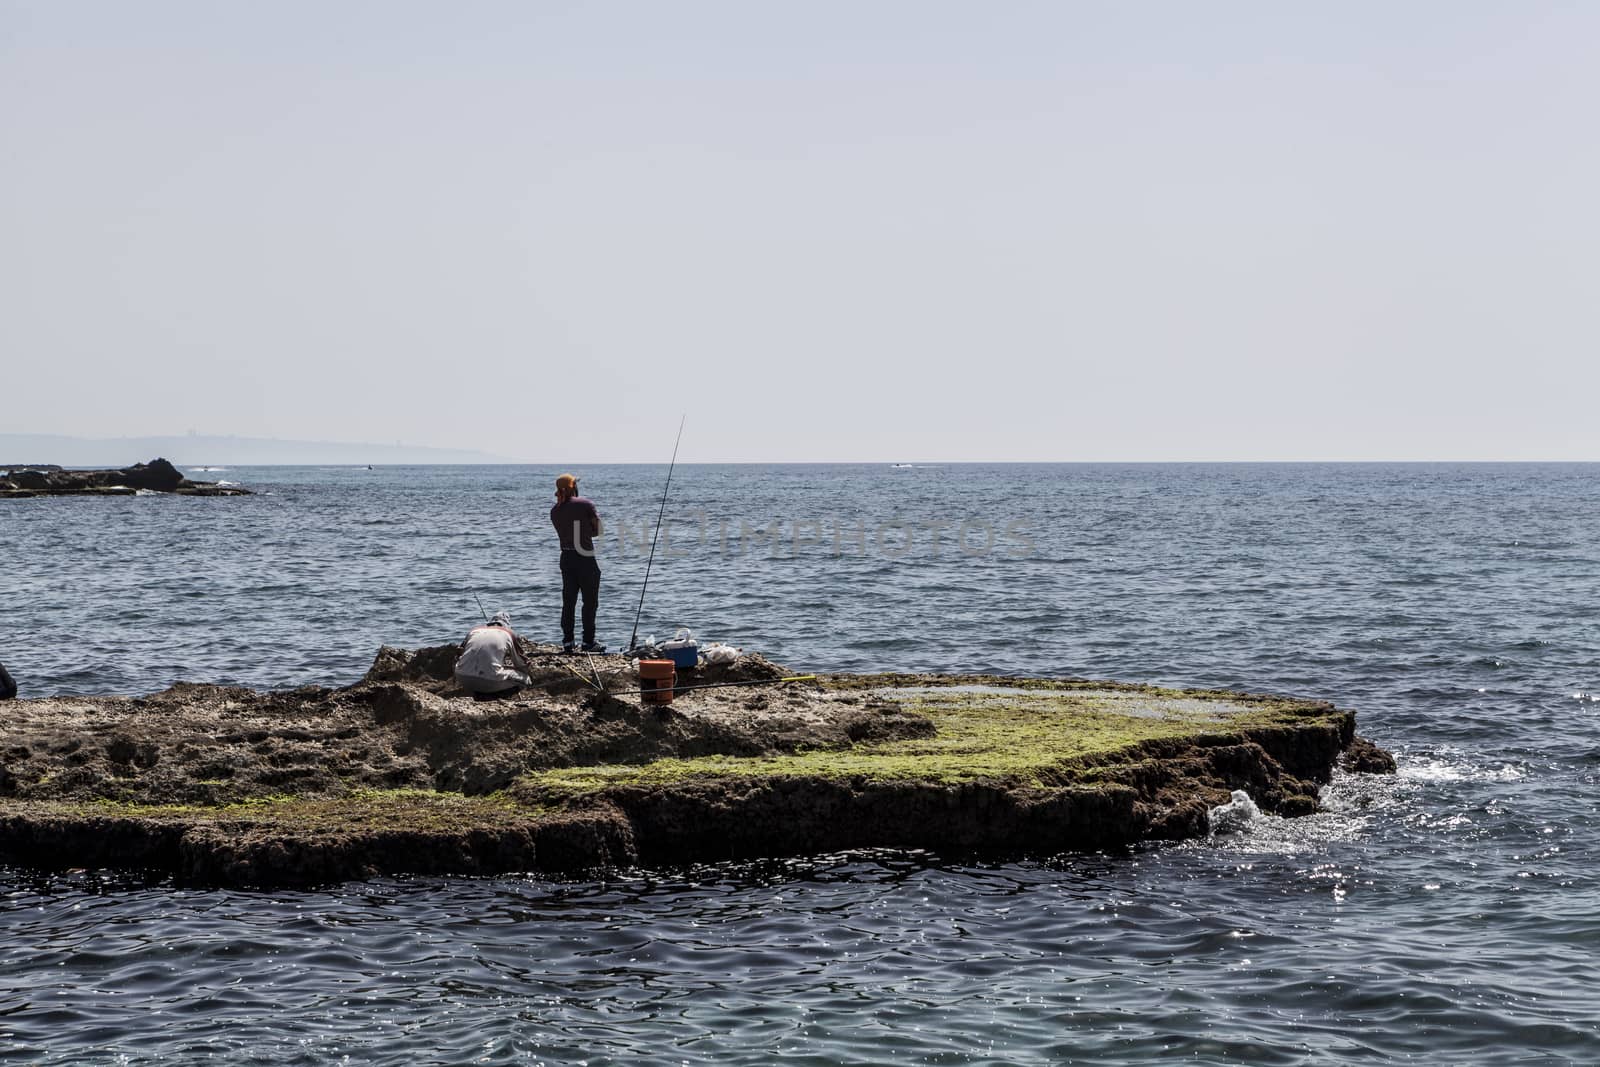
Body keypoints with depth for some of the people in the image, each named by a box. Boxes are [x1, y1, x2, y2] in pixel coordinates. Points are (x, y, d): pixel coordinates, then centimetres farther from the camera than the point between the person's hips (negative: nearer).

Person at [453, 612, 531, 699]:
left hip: (464, 680, 4)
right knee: (523, 678, 15)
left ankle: (475, 692, 12)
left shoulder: (475, 630, 21)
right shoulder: (510, 634, 13)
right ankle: (487, 695, -1)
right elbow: (520, 665, 23)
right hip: (490, 681, -4)